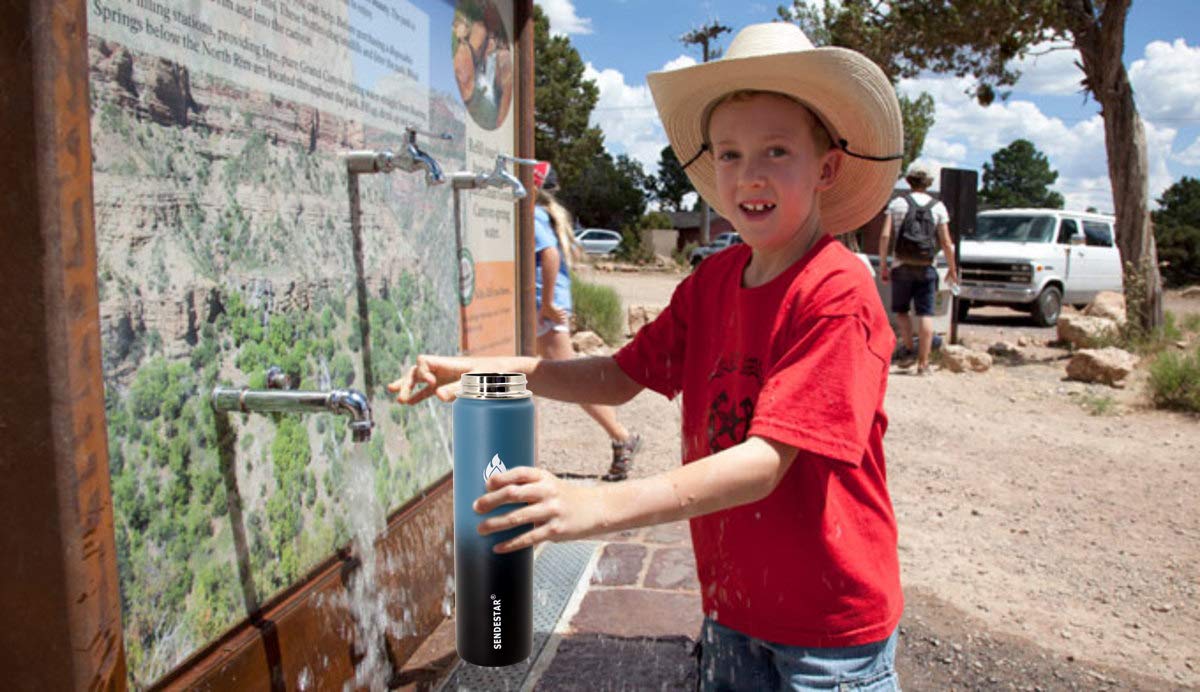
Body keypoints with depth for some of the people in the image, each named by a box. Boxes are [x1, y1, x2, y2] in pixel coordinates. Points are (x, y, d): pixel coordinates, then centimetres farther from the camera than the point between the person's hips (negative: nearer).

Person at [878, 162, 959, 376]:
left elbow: (885, 236, -7)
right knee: (925, 314, 0)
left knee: (901, 310, 17)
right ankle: (923, 362, -2)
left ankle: (908, 347, 8)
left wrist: (883, 265, -1)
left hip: (902, 267, -1)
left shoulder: (897, 203, 1)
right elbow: (946, 242, 0)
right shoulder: (938, 207, 4)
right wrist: (952, 268, 12)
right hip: (926, 268, 1)